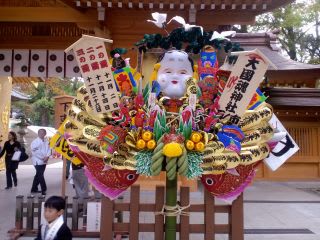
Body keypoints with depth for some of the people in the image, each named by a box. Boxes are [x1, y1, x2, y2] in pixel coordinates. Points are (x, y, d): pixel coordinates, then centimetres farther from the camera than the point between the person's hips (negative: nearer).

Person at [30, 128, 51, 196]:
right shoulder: (35, 142, -11)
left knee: (38, 175, 15)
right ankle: (44, 190, 3)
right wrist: (42, 158, -16)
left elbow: (49, 149, 6)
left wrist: (47, 156, -12)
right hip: (38, 161, -6)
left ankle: (34, 189, 28)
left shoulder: (46, 141, 6)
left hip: (44, 161, 6)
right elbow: (34, 152, -15)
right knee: (40, 175, -5)